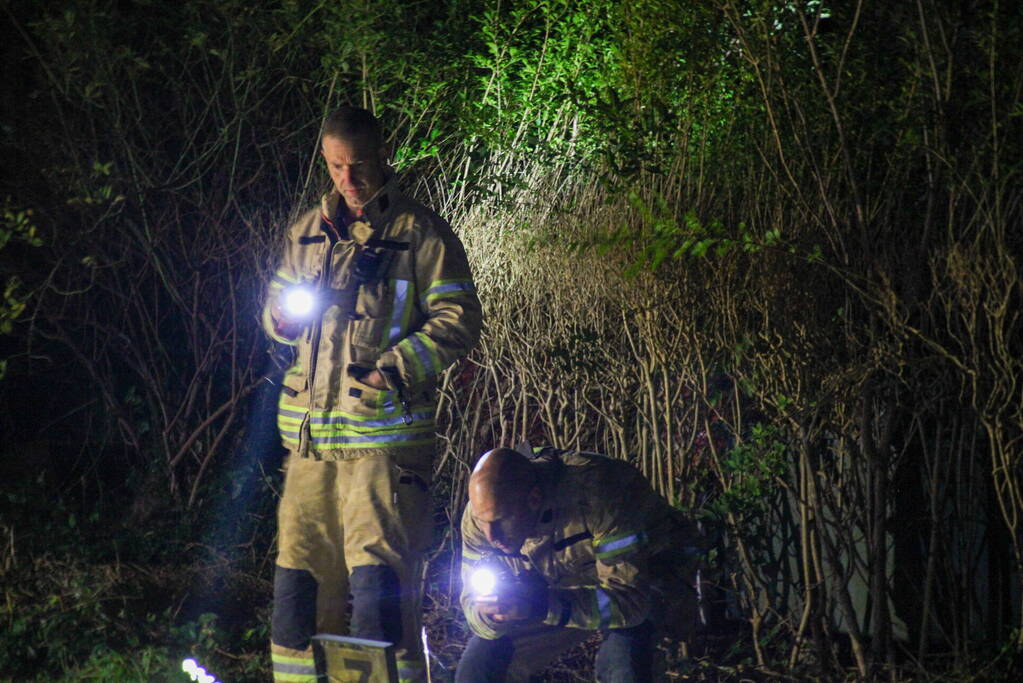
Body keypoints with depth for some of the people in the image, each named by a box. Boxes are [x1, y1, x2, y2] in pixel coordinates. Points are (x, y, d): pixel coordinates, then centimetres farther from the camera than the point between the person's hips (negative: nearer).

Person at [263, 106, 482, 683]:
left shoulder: (422, 233, 0)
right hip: (311, 433, 6)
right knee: (300, 570, 7)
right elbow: (277, 304, 27)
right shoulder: (309, 232, 17)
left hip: (386, 431, -5)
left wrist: (398, 367, -18)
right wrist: (283, 317, 2)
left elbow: (459, 320, -5)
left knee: (379, 571, -11)